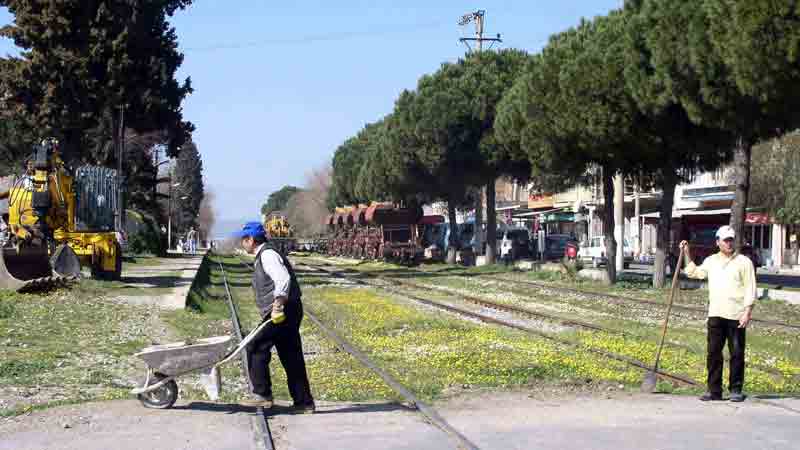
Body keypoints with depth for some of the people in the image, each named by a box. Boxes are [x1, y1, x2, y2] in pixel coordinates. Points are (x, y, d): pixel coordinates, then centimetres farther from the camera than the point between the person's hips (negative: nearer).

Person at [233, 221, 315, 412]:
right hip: (285, 313, 10)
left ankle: (262, 395, -1)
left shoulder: (267, 255, -10)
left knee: (256, 348, -5)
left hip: (282, 312, -10)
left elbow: (283, 278, -25)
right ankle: (304, 403, 14)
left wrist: (278, 303, -35)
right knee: (291, 358, 11)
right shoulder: (262, 257, 22)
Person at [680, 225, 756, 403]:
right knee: (713, 353, 4)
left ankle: (736, 390, 9)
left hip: (736, 315, -4)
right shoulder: (711, 261, 14)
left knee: (737, 354, 1)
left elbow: (750, 288, -3)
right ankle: (714, 390, 9)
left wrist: (748, 312, -11)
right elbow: (693, 273, 26)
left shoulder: (744, 261, 0)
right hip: (715, 314, 4)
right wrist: (687, 254, 19)